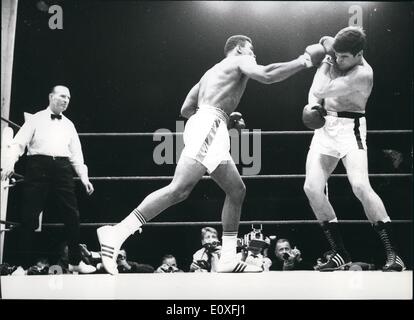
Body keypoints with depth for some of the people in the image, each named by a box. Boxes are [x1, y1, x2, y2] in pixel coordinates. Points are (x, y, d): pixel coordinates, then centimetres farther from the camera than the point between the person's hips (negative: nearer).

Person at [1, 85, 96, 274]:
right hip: (38, 166, -3)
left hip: (62, 168, 4)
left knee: (71, 215, -1)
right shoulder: (36, 119, 9)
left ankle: (75, 262, 7)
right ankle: (24, 264, 1)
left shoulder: (69, 125, 21)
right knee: (29, 216, -5)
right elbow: (19, 143, 0)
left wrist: (84, 177, 9)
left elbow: (76, 154, 19)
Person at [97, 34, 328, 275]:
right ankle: (116, 233, -27)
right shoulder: (239, 62, 10)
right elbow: (266, 75, -11)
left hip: (213, 133, 10)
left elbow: (186, 109, 29)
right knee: (179, 189, -21)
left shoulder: (212, 72, 33)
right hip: (209, 126, -10)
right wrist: (303, 62, 0)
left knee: (237, 191, 12)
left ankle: (228, 259, 9)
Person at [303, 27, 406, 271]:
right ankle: (340, 254, 3)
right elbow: (315, 92, 12)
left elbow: (321, 91, -24)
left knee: (360, 186, -24)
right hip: (325, 127, 7)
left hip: (350, 129, -7)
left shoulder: (363, 74, -20)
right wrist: (314, 105, -11)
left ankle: (393, 254, -17)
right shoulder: (334, 58, 4)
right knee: (312, 188, -6)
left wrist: (326, 66, -6)